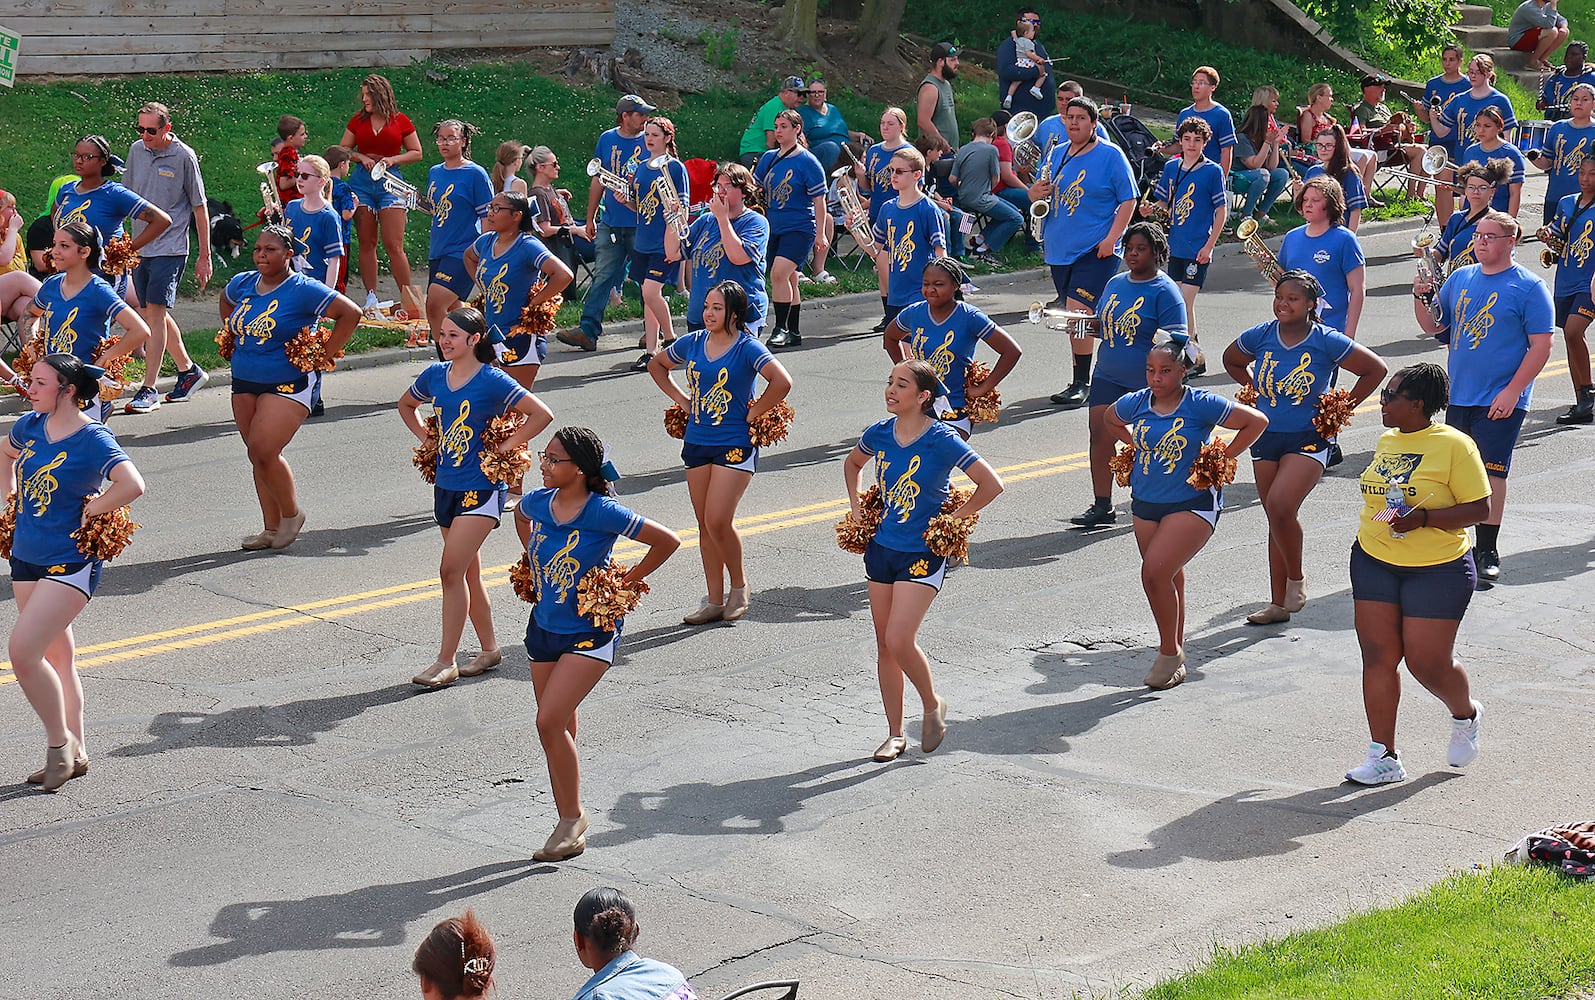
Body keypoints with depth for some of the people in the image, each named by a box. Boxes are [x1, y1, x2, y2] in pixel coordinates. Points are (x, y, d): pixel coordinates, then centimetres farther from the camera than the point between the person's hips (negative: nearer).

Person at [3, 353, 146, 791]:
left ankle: (59, 742, 4)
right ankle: (75, 754, 25)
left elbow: (132, 485, -31)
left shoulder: (93, 439, -16)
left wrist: (89, 511, -19)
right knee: (57, 660, 14)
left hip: (70, 565, -7)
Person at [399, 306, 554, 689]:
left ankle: (445, 661, -6)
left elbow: (542, 414, -16)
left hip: (480, 488, -7)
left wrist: (507, 446, -14)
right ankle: (489, 649, 27)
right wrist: (427, 439, 12)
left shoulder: (491, 380, -13)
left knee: (451, 571, -12)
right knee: (468, 574, 13)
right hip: (446, 485, 7)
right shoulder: (435, 375, 5)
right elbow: (406, 405, 25)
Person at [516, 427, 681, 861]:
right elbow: (519, 515, 24)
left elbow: (667, 540, -14)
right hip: (544, 626, 6)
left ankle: (573, 817, 2)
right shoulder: (538, 502, -3)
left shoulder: (603, 513, -20)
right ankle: (569, 825, 24)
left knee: (549, 722, -16)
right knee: (560, 730, 11)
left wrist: (628, 581, -9)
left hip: (590, 632, -6)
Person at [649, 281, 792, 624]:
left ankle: (739, 586, 10)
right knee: (705, 524, 9)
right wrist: (680, 398, 12)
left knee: (718, 521, -14)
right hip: (697, 442, 6)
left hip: (734, 445, -6)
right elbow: (657, 365, 23)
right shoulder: (693, 343, 5)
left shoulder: (747, 348, -11)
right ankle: (714, 601, 17)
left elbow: (782, 382, -24)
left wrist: (754, 413, -15)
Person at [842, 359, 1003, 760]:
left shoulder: (942, 440, -15)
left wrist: (951, 520, -11)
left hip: (922, 554, -6)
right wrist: (857, 507, 13)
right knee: (884, 645, 9)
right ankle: (895, 734, 20)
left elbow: (992, 484, -16)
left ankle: (933, 704, 14)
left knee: (899, 641, -15)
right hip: (881, 547, 6)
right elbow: (852, 463, 24)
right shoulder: (879, 434, 1)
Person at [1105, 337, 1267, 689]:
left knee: (1155, 572, -19)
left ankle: (1170, 651, -1)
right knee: (1169, 580, 15)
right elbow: (1111, 419, 26)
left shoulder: (1201, 405, -13)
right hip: (1145, 503, 5)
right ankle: (1175, 657, 29)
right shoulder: (1136, 403, 1)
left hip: (1193, 504, -5)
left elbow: (1256, 422, -7)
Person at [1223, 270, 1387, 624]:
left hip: (1309, 439, -5)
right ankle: (1278, 604, 18)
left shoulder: (1327, 342, -11)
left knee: (1280, 506, -24)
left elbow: (1376, 370, -2)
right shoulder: (1260, 336, -1)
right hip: (1266, 438, 5)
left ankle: (1296, 576, 3)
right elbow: (1231, 361, 21)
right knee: (1276, 517, 10)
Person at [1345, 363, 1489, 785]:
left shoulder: (1454, 445, -13)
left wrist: (1422, 519, -24)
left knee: (1427, 662, -2)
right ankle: (1384, 756, 5)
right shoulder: (1386, 441, 9)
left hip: (1437, 569, -6)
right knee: (1378, 655, 0)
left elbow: (1479, 508, -14)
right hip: (1374, 561, 6)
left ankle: (1464, 715, 32)